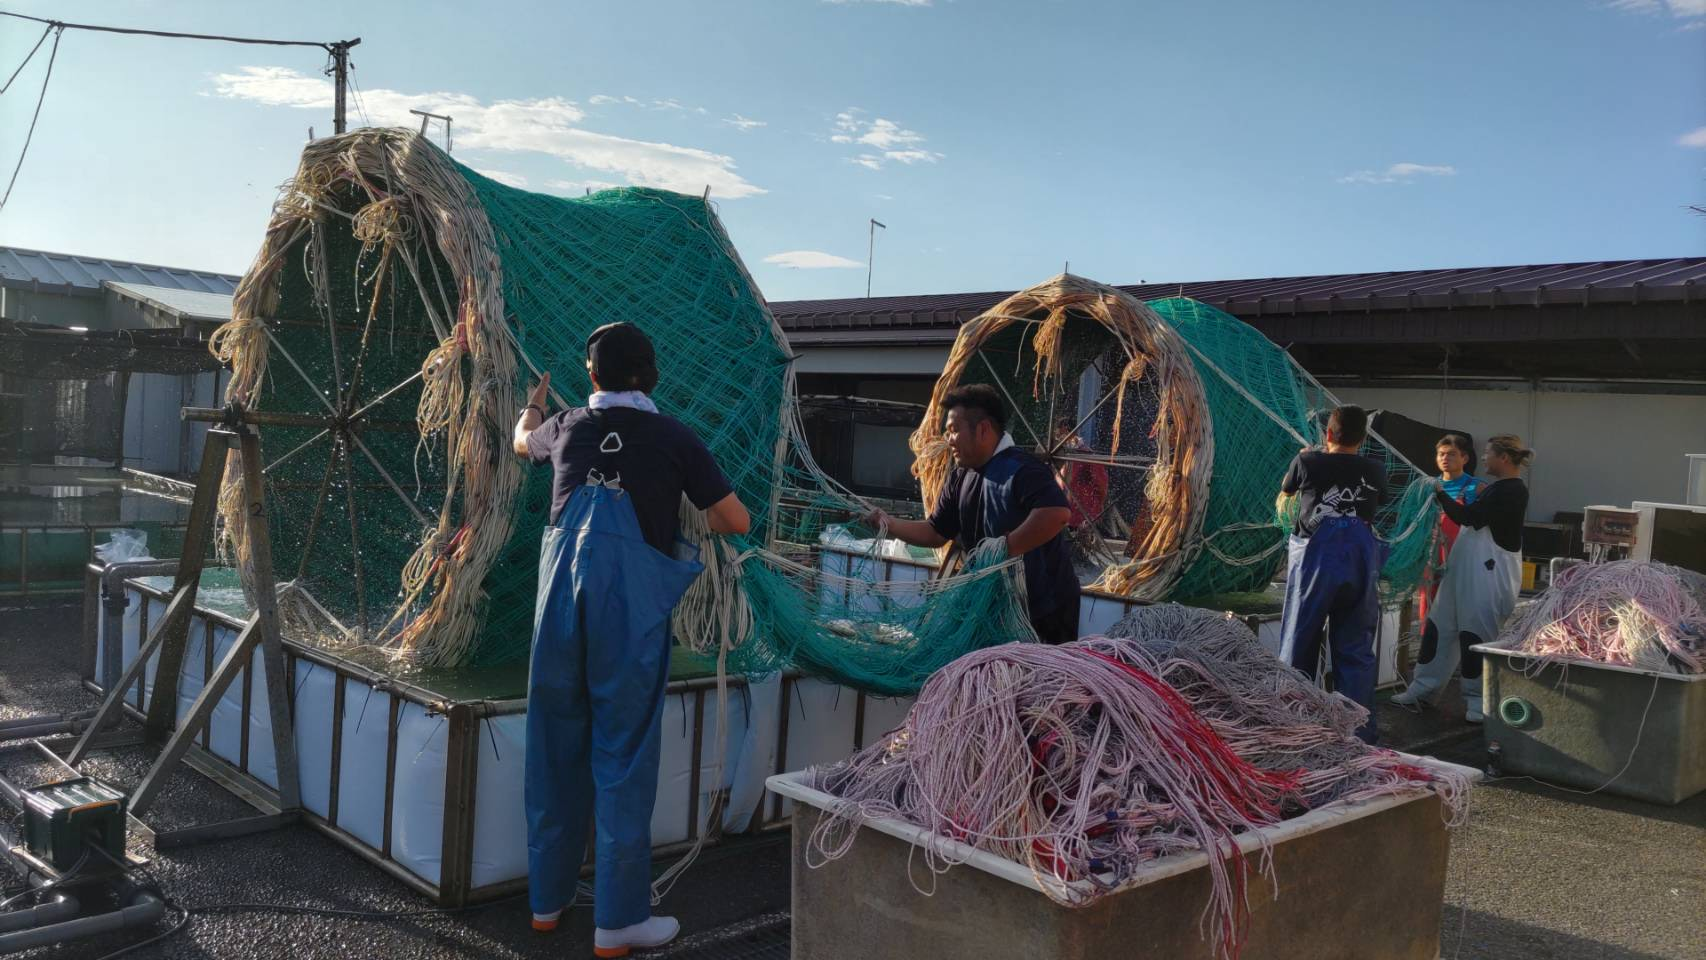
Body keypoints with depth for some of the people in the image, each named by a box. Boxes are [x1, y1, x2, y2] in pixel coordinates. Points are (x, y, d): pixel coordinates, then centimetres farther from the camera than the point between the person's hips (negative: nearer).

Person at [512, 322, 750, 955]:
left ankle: (547, 899, 27)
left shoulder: (567, 427, 12)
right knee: (623, 752, 1)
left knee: (555, 743, 14)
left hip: (563, 591, 4)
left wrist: (534, 406, 58)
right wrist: (702, 520, 23)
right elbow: (736, 521, 1)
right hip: (631, 599, -4)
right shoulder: (674, 438, 1)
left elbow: (522, 441, 37)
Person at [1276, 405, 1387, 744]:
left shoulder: (1308, 462, 0)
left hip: (1314, 559, -2)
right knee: (1355, 649, 8)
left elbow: (1285, 492, 20)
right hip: (1360, 560, 2)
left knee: (1299, 644, 7)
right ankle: (1358, 731, 9)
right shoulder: (1374, 471, 6)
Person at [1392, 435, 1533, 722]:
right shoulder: (1497, 487, 16)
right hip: (1466, 567, 10)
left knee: (1477, 634, -3)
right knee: (1439, 624, 11)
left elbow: (1468, 517, -19)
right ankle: (1423, 687, 19)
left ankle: (1479, 700, 9)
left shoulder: (1512, 490, -14)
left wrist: (1440, 493, -10)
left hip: (1489, 571, -10)